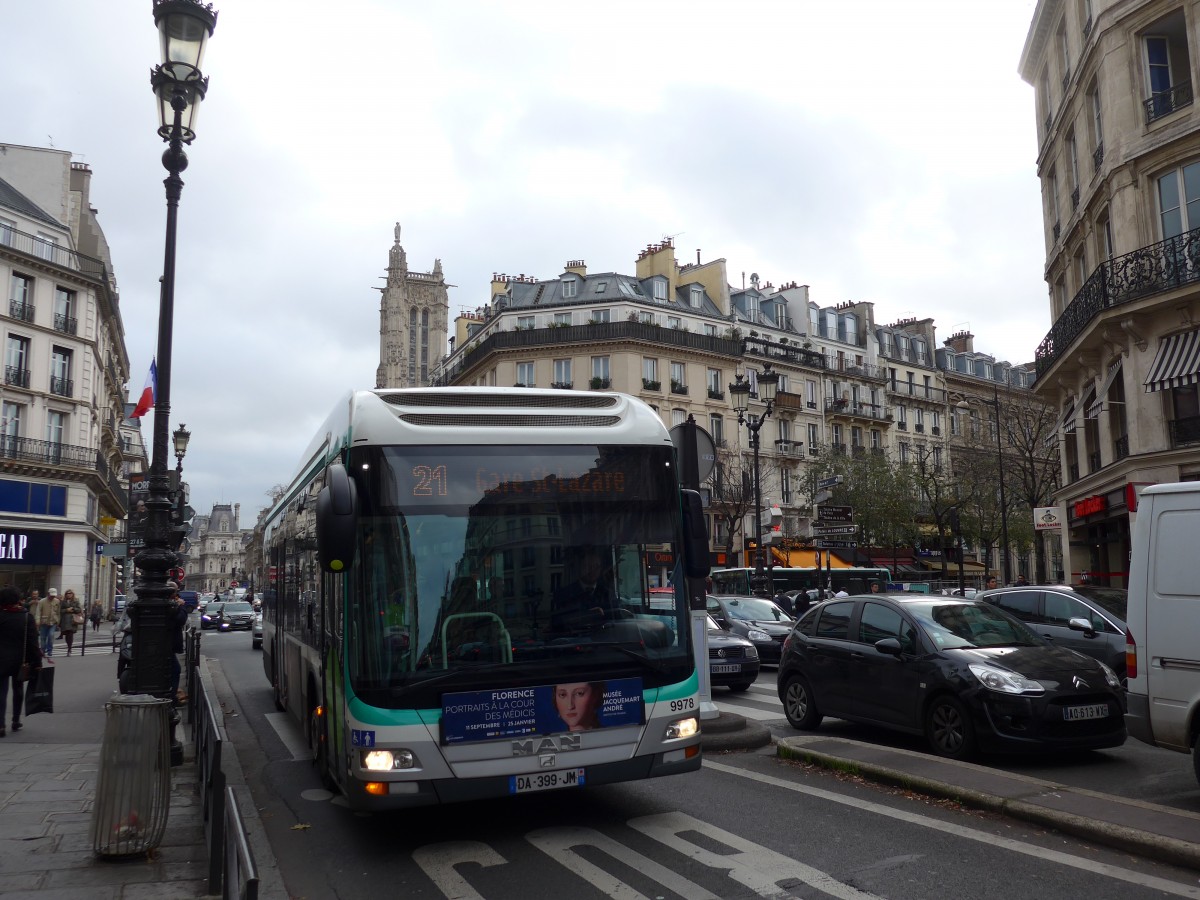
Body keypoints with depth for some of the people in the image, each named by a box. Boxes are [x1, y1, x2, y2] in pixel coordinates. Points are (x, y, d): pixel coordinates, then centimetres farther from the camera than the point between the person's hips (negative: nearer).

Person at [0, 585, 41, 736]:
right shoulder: (26, 617, -8)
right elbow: (33, 642, -9)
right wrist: (36, 662, -5)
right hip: (20, 661, 1)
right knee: (18, 690, 17)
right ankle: (16, 722, 23)